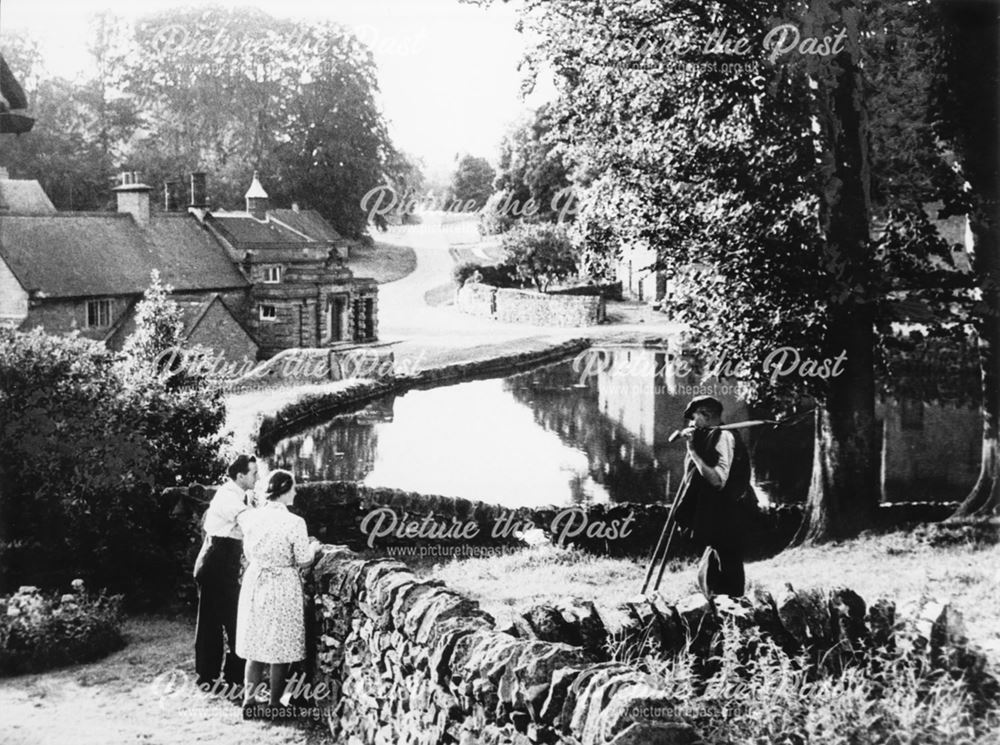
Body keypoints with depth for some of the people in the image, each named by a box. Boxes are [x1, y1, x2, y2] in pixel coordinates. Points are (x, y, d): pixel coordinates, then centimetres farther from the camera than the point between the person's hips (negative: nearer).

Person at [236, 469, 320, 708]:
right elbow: (303, 561, -10)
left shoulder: (251, 517, -3)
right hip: (283, 588, -4)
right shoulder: (294, 523, -18)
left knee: (255, 644, 16)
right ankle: (274, 703, 15)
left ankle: (249, 698, 18)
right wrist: (313, 546, 9)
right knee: (281, 647, 8)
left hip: (255, 583, 5)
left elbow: (249, 554, 8)